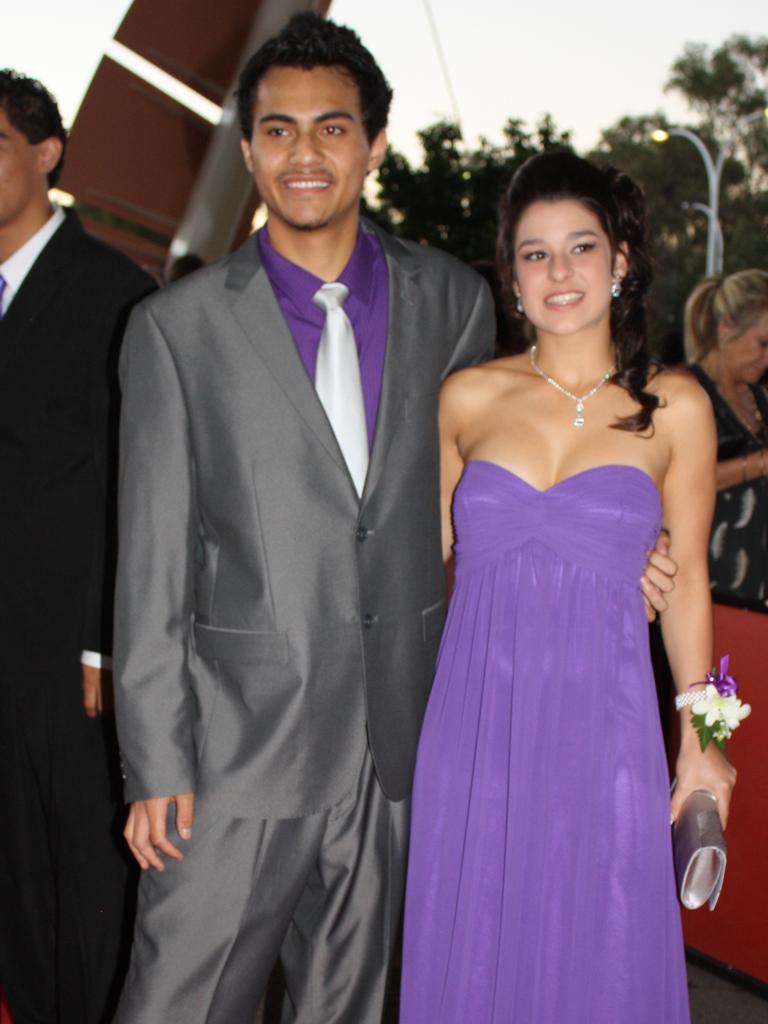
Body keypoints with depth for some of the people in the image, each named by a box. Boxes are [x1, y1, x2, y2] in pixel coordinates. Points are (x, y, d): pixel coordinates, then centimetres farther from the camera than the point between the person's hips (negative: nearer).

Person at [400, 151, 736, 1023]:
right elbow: (434, 555, 10)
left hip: (602, 730, -1)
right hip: (475, 725, 1)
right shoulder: (468, 398, 2)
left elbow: (686, 582, 5)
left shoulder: (673, 408, 0)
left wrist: (700, 742, 6)